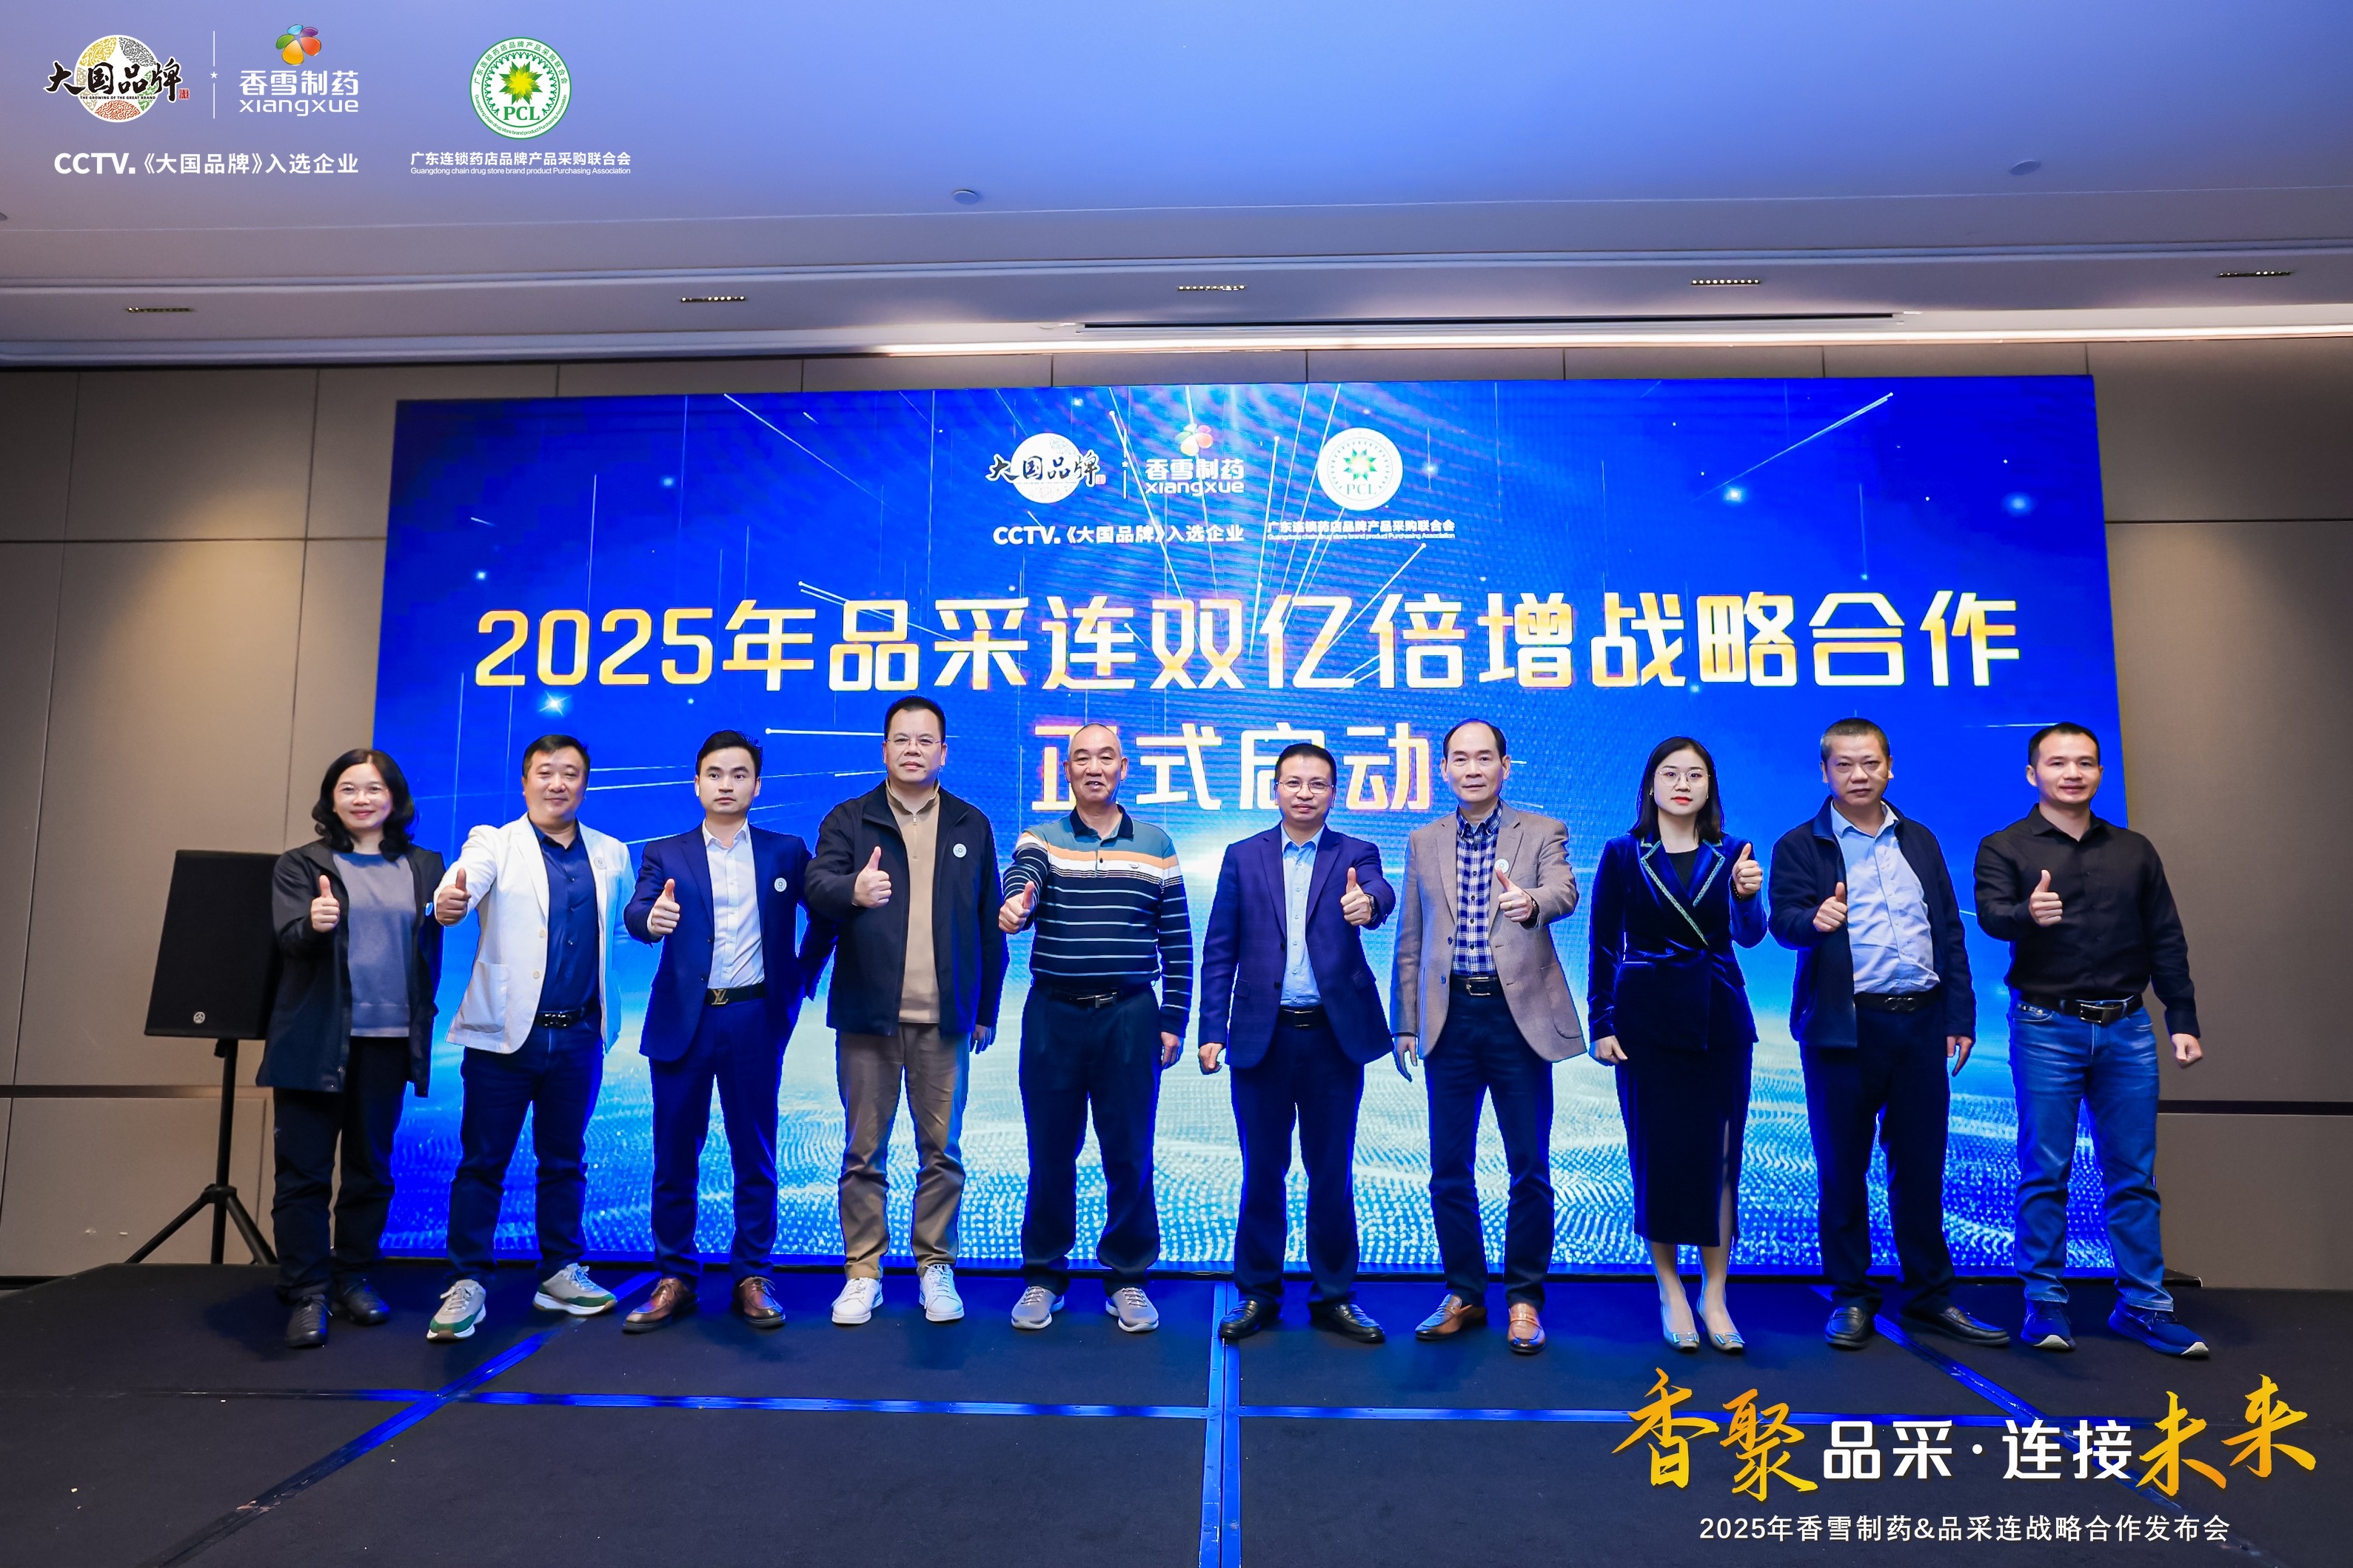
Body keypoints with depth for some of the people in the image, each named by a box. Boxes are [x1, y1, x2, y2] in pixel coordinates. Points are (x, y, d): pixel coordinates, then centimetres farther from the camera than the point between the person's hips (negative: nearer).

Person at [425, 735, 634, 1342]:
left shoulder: (611, 855, 10)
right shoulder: (494, 844, -1)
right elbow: (466, 882, -22)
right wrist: (448, 901, -42)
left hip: (579, 1036, 3)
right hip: (505, 1033, -3)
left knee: (565, 1161, 12)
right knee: (482, 1162, 3)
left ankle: (561, 1275, 23)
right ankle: (467, 1283, 14)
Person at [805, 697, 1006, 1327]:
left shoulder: (971, 825, 8)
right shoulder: (848, 819, 5)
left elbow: (988, 923, 9)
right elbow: (817, 886, -13)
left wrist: (987, 1008, 7)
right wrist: (853, 890, -36)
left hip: (943, 1018, 1)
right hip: (868, 1015, 0)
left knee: (941, 1151, 6)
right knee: (864, 1151, 7)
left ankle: (936, 1268, 19)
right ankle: (862, 1273, 19)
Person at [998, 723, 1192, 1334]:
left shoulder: (1156, 846, 6)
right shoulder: (1040, 840, 4)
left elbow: (1177, 941, 7)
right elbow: (1022, 885, -19)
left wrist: (1174, 1021, 2)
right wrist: (1017, 903, -43)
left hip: (1129, 1016, 0)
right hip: (1053, 1014, 0)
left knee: (1130, 1154, 5)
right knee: (1050, 1152, 8)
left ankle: (1128, 1277, 22)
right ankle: (1044, 1276, 24)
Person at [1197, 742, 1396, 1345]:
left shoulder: (1355, 855, 4)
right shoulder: (1243, 858, 7)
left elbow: (1380, 895, -19)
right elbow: (1219, 951, 4)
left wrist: (1367, 901, -44)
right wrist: (1213, 1030, -3)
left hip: (1334, 1036, 0)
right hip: (1262, 1036, 0)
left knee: (1333, 1171, 8)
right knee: (1262, 1170, 9)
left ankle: (1334, 1296, 22)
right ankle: (1257, 1294, 23)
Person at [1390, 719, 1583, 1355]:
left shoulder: (1542, 833, 4)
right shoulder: (1423, 842, 11)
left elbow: (1565, 892, -16)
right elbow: (1409, 940, 12)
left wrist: (1532, 902, -39)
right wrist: (1404, 1023, 9)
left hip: (1517, 1014, -2)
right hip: (1450, 1017, 3)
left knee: (1529, 1166, 3)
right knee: (1449, 1167, 7)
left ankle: (1524, 1299, 18)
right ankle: (1464, 1295, 23)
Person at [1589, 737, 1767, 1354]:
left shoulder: (1732, 855, 3)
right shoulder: (1623, 854, -1)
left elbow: (1750, 934, -10)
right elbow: (1603, 945, 0)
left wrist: (1747, 896, -32)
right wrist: (1601, 1024, -4)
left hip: (1721, 1020, 2)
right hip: (1647, 1020, -1)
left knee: (1720, 1154, 5)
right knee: (1658, 1153, 4)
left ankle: (1714, 1296, 17)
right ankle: (1669, 1290, 18)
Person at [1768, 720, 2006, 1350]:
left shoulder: (1920, 841, 15)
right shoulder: (1801, 845, 2)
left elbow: (1950, 932, 14)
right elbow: (1784, 920, -11)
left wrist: (1960, 1015, 8)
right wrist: (1813, 920, -34)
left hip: (1921, 1022, 4)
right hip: (1844, 1028, -3)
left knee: (1920, 1166, 10)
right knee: (1842, 1168, 4)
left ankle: (1931, 1297, 23)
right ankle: (1851, 1299, 16)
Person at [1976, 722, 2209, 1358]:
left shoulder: (2135, 851, 12)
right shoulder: (2005, 848, 1)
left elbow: (2166, 941, 13)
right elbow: (1990, 913, -17)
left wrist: (2183, 1021, 8)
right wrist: (2027, 914, -39)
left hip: (2126, 1028, 3)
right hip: (2047, 1028, -3)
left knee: (2133, 1175, 7)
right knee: (2045, 1173, 1)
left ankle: (2142, 1304, 17)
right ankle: (2044, 1303, 10)